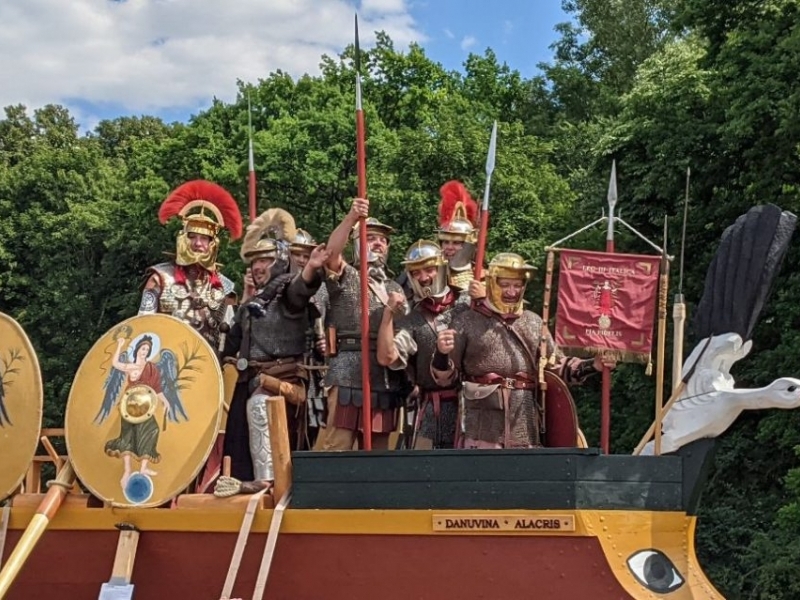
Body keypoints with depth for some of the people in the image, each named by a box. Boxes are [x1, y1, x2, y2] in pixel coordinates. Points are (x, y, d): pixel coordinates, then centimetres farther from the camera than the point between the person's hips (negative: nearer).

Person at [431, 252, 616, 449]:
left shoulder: (534, 322, 11)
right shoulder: (467, 321, 0)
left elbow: (557, 365, 16)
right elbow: (445, 376, 0)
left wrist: (593, 365, 1)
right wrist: (441, 354, -22)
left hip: (525, 425, 4)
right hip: (483, 427, -4)